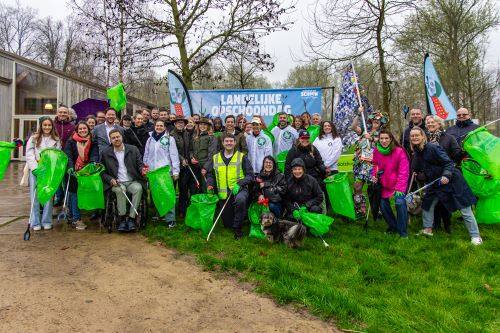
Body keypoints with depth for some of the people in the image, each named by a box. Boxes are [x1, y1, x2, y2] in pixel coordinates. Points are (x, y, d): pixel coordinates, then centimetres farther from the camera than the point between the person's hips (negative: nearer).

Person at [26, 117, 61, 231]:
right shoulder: (34, 138, 8)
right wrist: (35, 168, -11)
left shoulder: (56, 140, 10)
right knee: (35, 196, 0)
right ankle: (35, 222, 7)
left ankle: (47, 221, 8)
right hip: (35, 170, 0)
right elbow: (29, 155, 1)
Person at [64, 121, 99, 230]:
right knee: (74, 193, -4)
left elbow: (95, 156, -6)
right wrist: (71, 168, -24)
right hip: (73, 172, -2)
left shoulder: (93, 143, 6)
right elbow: (68, 156, -9)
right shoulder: (71, 142, 0)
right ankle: (76, 219, -1)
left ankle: (72, 216, 22)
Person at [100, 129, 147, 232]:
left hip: (132, 181, 1)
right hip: (116, 183, -1)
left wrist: (142, 170, -16)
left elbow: (140, 163, 9)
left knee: (138, 188, -32)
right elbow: (103, 171, 9)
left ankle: (131, 218, -27)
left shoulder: (133, 149, 9)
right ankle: (122, 218, -24)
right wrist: (111, 180, -10)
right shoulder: (105, 153, 8)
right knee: (120, 190, -35)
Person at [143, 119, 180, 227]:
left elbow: (174, 155, -3)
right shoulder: (150, 139, 16)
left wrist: (175, 171, -9)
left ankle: (170, 219, -7)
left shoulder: (169, 139, 2)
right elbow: (146, 155, 19)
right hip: (152, 171, 5)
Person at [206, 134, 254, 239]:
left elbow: (250, 175, -4)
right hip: (224, 193, 3)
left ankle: (237, 227, -20)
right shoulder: (215, 158, 8)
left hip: (239, 189, -3)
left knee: (240, 200, -40)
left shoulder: (242, 157, -1)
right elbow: (210, 175, 17)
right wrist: (210, 185, -2)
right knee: (227, 224, 7)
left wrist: (239, 184, -20)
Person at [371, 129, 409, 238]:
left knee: (400, 203, -21)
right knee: (383, 204, 7)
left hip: (398, 183, -5)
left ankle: (403, 232, -5)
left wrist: (400, 188, -24)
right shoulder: (376, 150, -6)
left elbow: (404, 172, -20)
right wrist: (374, 175, -9)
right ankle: (393, 226, 32)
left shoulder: (399, 151, -20)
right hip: (384, 184, 5)